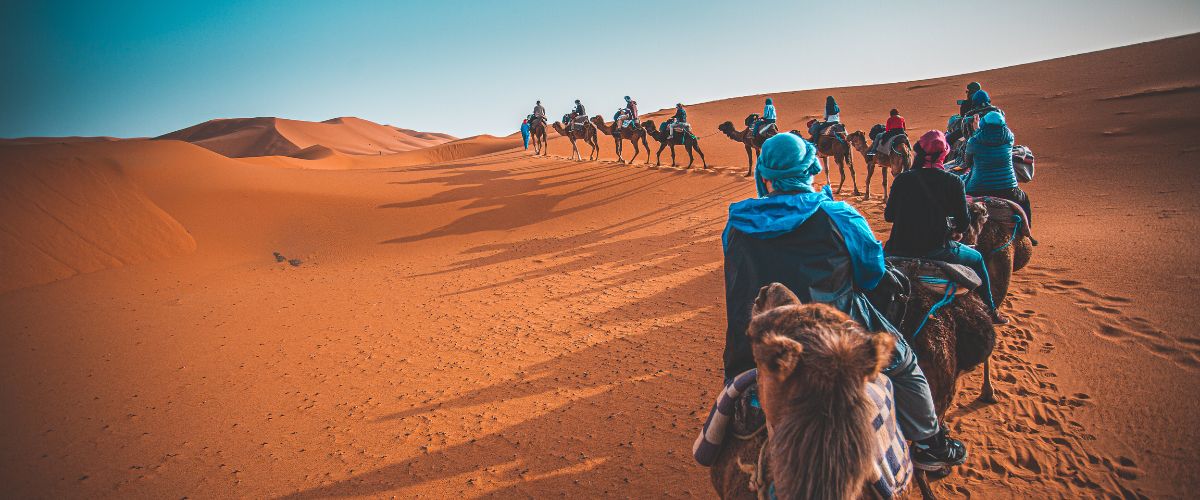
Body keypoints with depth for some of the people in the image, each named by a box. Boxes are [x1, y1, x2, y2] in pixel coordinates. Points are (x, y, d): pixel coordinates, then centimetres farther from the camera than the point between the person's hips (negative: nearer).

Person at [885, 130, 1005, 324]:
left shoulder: (902, 179, 0)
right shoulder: (953, 181, -5)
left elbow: (888, 216, 6)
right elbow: (963, 224, -2)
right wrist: (955, 229, 21)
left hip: (899, 250, 1)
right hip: (936, 251, -1)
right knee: (977, 258, 26)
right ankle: (990, 311, 38)